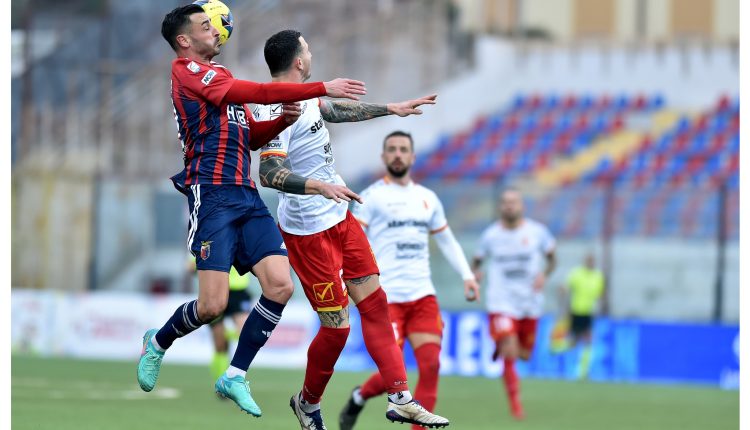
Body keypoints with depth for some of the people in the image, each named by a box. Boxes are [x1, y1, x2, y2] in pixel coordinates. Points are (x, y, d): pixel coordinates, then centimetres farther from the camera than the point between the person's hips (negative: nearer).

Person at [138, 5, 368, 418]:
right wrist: (323, 88, -15)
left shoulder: (220, 75, 23)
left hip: (247, 197, 8)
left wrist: (283, 120, 8)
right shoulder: (186, 71, -5)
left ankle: (235, 376, 4)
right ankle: (158, 342, 19)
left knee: (280, 286, -7)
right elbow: (256, 92, -15)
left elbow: (250, 136, 28)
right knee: (213, 305, -12)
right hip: (213, 195, -8)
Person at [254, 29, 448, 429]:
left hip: (340, 217, 10)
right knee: (336, 326, -2)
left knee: (375, 303, 6)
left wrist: (392, 108, 36)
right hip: (309, 230, -10)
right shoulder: (278, 111, -23)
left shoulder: (303, 97, 7)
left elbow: (335, 110, 27)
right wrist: (320, 186, -44)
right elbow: (269, 174, -32)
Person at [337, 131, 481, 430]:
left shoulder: (428, 198, 15)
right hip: (386, 299, -5)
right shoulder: (372, 197, -2)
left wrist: (467, 276, 13)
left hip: (422, 296, 5)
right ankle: (359, 398, 24)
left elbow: (447, 241, 24)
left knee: (430, 366, -10)